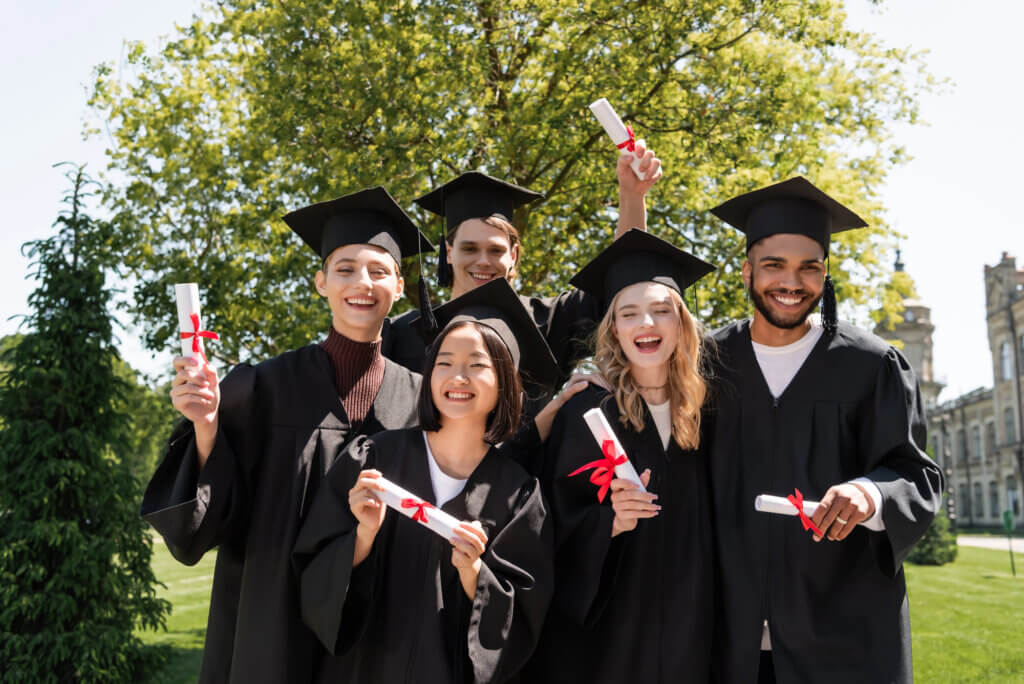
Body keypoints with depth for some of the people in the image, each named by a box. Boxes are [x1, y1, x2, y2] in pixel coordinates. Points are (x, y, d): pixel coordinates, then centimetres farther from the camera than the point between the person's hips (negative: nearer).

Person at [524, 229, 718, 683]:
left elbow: (704, 531, 10)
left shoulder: (697, 413, 1)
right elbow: (558, 532, -9)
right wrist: (610, 521, -26)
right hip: (601, 633, -3)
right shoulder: (586, 414, -10)